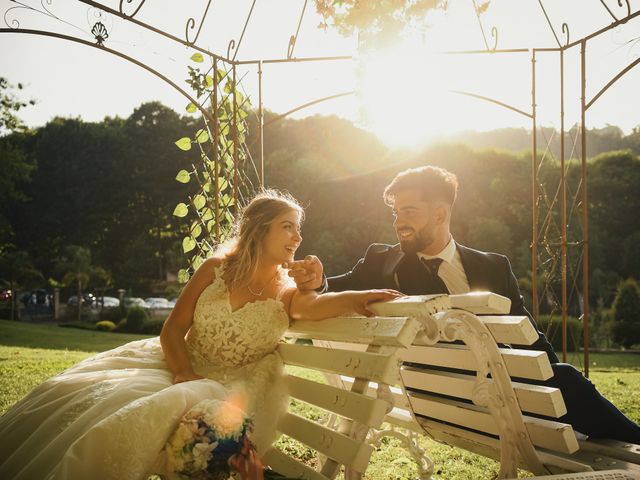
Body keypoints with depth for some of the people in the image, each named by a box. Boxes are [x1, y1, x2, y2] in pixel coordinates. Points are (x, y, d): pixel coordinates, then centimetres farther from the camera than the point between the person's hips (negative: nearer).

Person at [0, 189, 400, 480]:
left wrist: (361, 298, -48)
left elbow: (317, 305, -27)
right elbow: (173, 329, 1)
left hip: (225, 386, -2)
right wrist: (184, 372, -18)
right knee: (71, 398, -17)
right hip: (177, 365, 3)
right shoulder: (216, 270, 2)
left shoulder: (288, 293, -2)